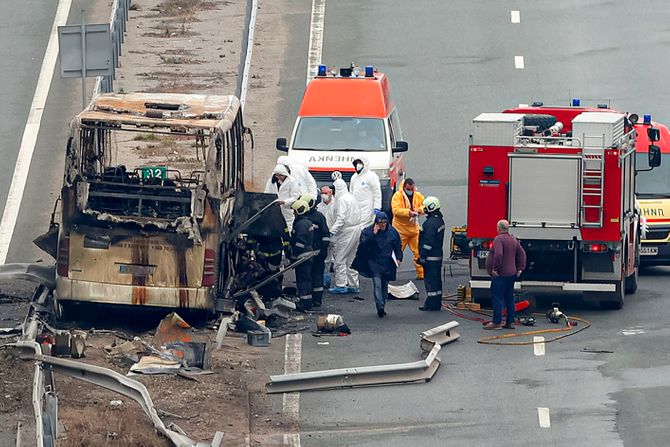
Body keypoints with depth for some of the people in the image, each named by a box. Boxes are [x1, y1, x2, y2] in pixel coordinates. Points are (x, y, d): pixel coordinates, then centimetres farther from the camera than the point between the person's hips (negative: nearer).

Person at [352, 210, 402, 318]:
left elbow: (397, 246, 13)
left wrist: (398, 258, 2)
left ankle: (382, 307, 17)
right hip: (375, 263, -3)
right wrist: (373, 234, -24)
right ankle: (380, 306, -24)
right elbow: (364, 245, -19)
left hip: (388, 263, 3)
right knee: (377, 284, -16)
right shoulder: (368, 232, -6)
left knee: (385, 285, 9)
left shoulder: (392, 231, 3)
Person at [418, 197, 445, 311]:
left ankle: (431, 304, -2)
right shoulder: (440, 220, 12)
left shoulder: (430, 223, -20)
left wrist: (422, 257, -19)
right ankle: (437, 303, 20)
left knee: (430, 280, -5)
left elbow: (428, 242, -23)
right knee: (436, 279, 14)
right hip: (438, 256, 10)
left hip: (430, 258, -10)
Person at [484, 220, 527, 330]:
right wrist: (520, 268, 14)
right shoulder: (514, 239, 12)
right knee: (509, 298, 13)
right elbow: (522, 254, 15)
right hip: (511, 274, 9)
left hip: (500, 275, -9)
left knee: (497, 297, -5)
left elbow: (498, 254, -29)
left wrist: (495, 269, -22)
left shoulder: (499, 239, -15)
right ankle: (510, 322, 15)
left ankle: (497, 322, -6)